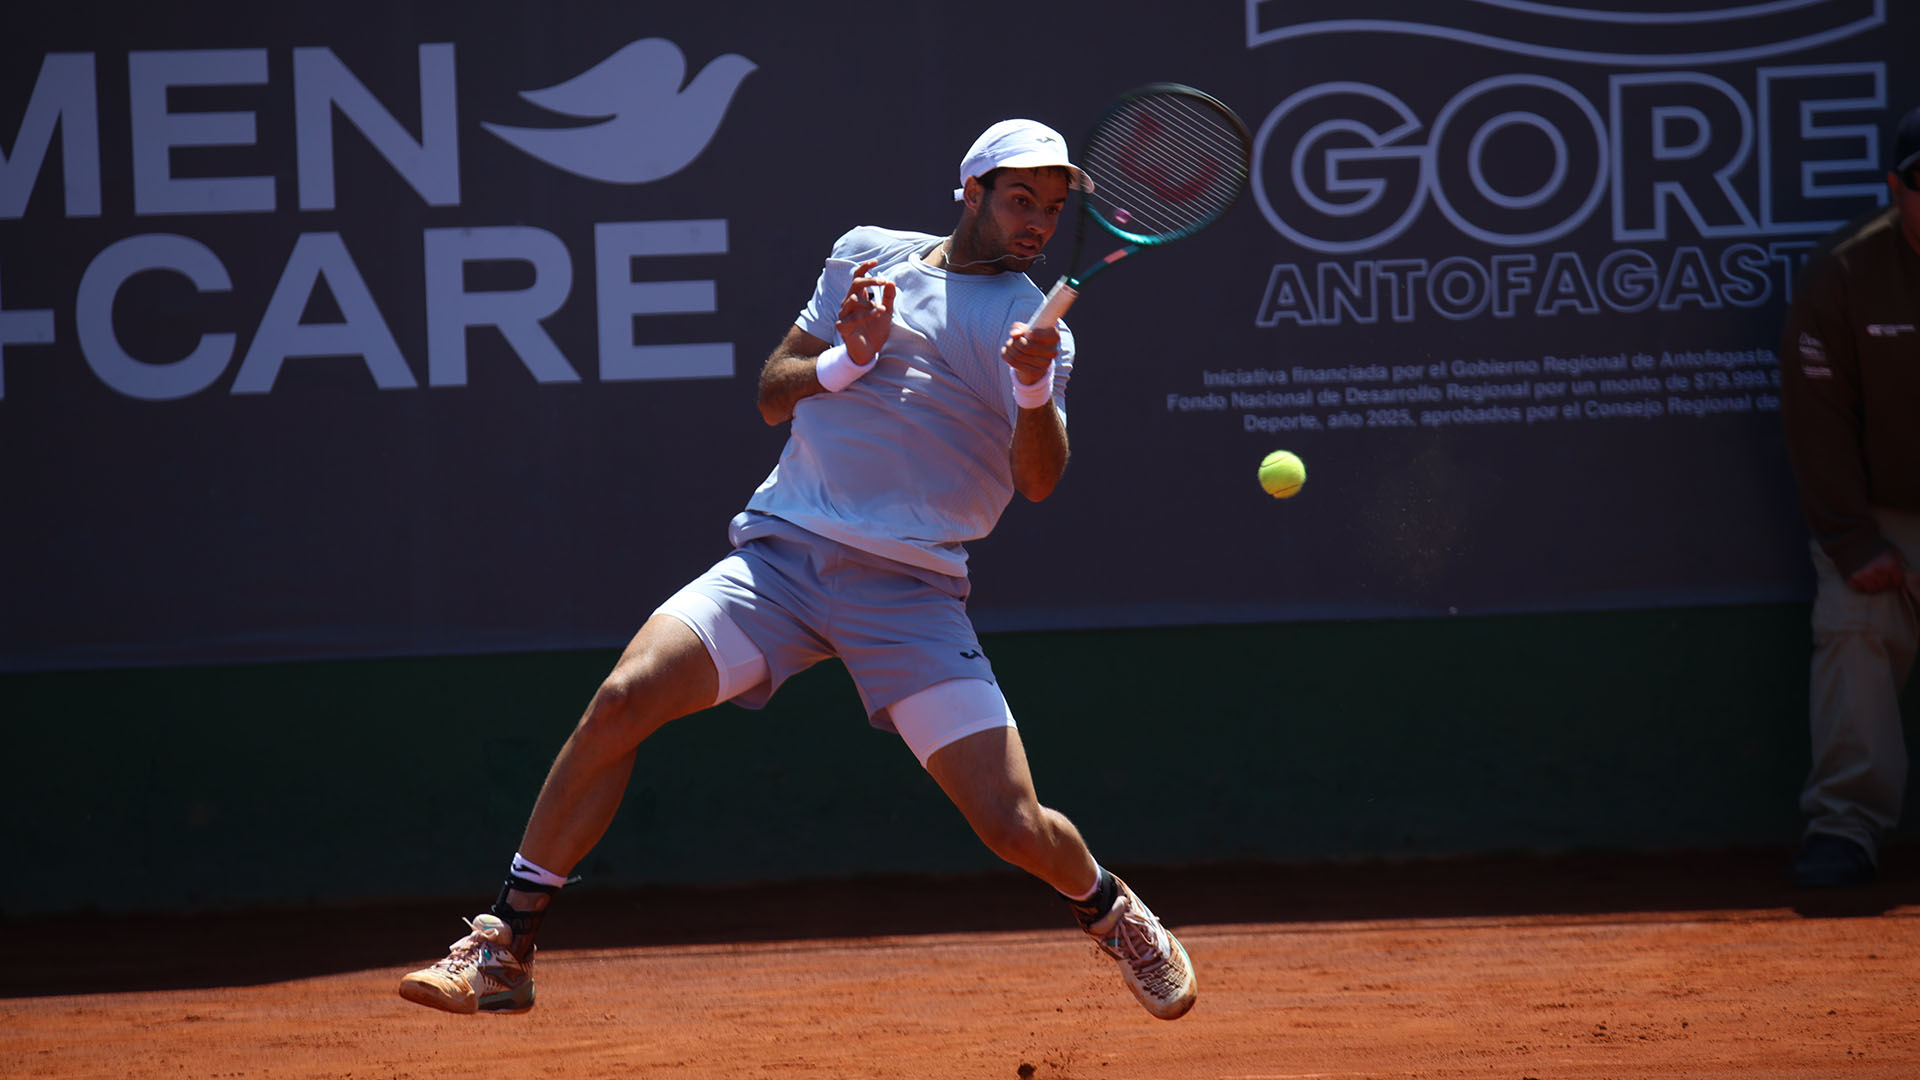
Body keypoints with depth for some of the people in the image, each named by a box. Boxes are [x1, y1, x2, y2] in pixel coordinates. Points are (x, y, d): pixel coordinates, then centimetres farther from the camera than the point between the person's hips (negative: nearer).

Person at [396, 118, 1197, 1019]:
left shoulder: (1033, 322, 6)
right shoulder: (866, 255, 14)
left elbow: (1038, 479, -6)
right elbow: (773, 396, 15)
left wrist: (1034, 389, -26)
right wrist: (847, 358, -5)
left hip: (910, 592, -1)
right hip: (781, 553, 2)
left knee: (1015, 826, -11)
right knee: (623, 698, -20)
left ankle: (1106, 906, 26)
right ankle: (504, 951, -12)